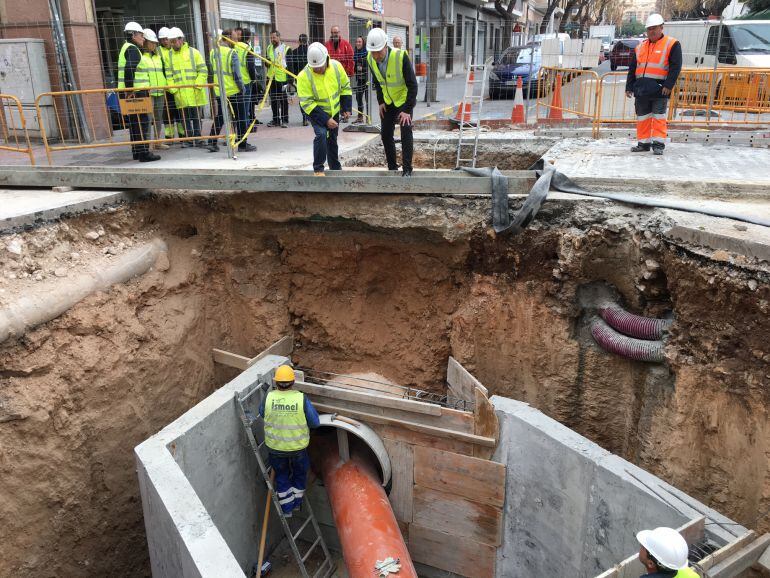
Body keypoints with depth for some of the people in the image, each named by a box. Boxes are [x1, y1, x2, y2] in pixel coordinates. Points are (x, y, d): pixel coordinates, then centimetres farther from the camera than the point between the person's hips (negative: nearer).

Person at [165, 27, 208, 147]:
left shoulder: (193, 52, 2)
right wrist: (173, 89, -5)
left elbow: (203, 70, -1)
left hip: (194, 91, -2)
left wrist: (197, 85, -11)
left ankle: (198, 138, 12)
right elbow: (168, 74, 6)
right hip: (179, 93, 2)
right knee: (185, 117, 4)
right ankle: (189, 138, 10)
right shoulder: (169, 55, 8)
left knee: (196, 116, 5)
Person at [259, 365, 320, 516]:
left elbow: (262, 413, 4)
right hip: (298, 447, -1)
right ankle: (297, 502, 46)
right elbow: (315, 423, -14)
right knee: (300, 473, 28)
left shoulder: (268, 397, -19)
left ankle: (287, 509, 37)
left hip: (275, 447, 1)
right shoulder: (301, 398, -23)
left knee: (281, 475, 25)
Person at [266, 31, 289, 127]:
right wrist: (267, 62, -1)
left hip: (282, 78, -6)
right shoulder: (269, 48, 14)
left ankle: (285, 120, 5)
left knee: (283, 100, 0)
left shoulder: (286, 49, -4)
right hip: (271, 78, 6)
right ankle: (275, 119, 18)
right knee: (273, 100, 9)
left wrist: (290, 79, -12)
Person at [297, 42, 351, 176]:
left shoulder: (336, 66, -16)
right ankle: (318, 169, -12)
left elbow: (345, 87, 0)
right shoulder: (304, 76, -27)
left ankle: (335, 167, 34)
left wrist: (346, 108, -4)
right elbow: (306, 103, -25)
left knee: (332, 139, 16)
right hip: (316, 112, -4)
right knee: (321, 134, -25)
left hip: (334, 111, 4)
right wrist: (325, 120, -28)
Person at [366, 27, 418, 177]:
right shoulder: (371, 59, -14)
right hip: (388, 102, 5)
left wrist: (407, 110, -27)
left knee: (406, 132, -15)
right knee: (385, 134, 5)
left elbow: (412, 85, -25)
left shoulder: (401, 56, -30)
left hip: (405, 100, -5)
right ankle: (392, 167, 20)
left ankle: (407, 169, -5)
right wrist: (380, 102, 0)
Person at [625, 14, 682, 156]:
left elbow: (675, 67, -7)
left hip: (660, 89, -5)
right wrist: (629, 87, 10)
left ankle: (658, 144, 0)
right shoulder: (640, 47, 16)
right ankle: (644, 143, 16)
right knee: (642, 117, 8)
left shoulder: (672, 44, 0)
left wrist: (668, 85, -16)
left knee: (658, 117, -3)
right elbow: (632, 69, 17)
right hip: (641, 89, 5)